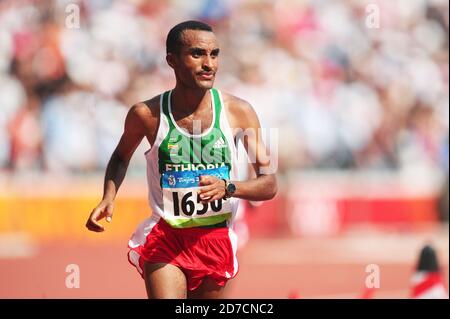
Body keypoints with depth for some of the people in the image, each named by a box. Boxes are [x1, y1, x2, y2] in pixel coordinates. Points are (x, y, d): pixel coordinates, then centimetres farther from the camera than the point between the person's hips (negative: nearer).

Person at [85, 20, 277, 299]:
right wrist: (109, 198, -4)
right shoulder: (147, 114, -8)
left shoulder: (238, 111, -7)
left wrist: (228, 188, -23)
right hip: (164, 237, -2)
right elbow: (121, 156, 15)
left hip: (216, 238, 2)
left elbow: (269, 185, -3)